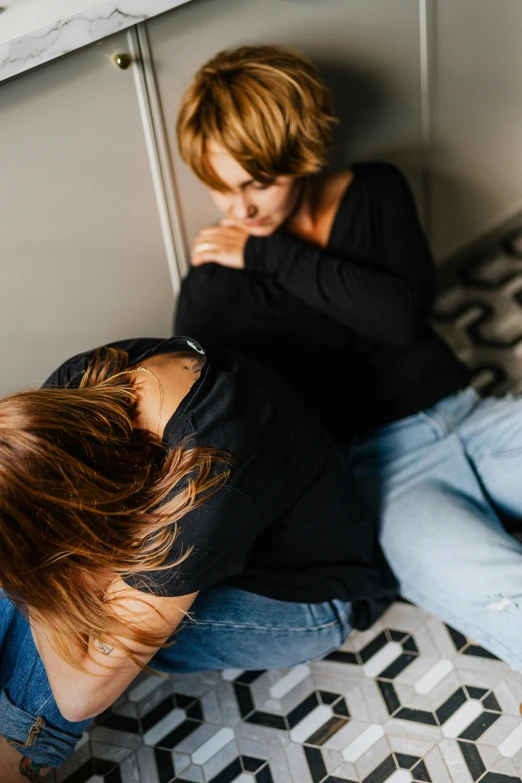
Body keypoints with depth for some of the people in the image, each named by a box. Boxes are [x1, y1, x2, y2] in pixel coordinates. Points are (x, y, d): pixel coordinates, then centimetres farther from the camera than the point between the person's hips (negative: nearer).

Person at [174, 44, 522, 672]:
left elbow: (403, 313, -10)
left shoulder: (376, 192, 6)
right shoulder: (213, 289, -2)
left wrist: (269, 253, -10)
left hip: (467, 417, 4)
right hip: (374, 471, -4)